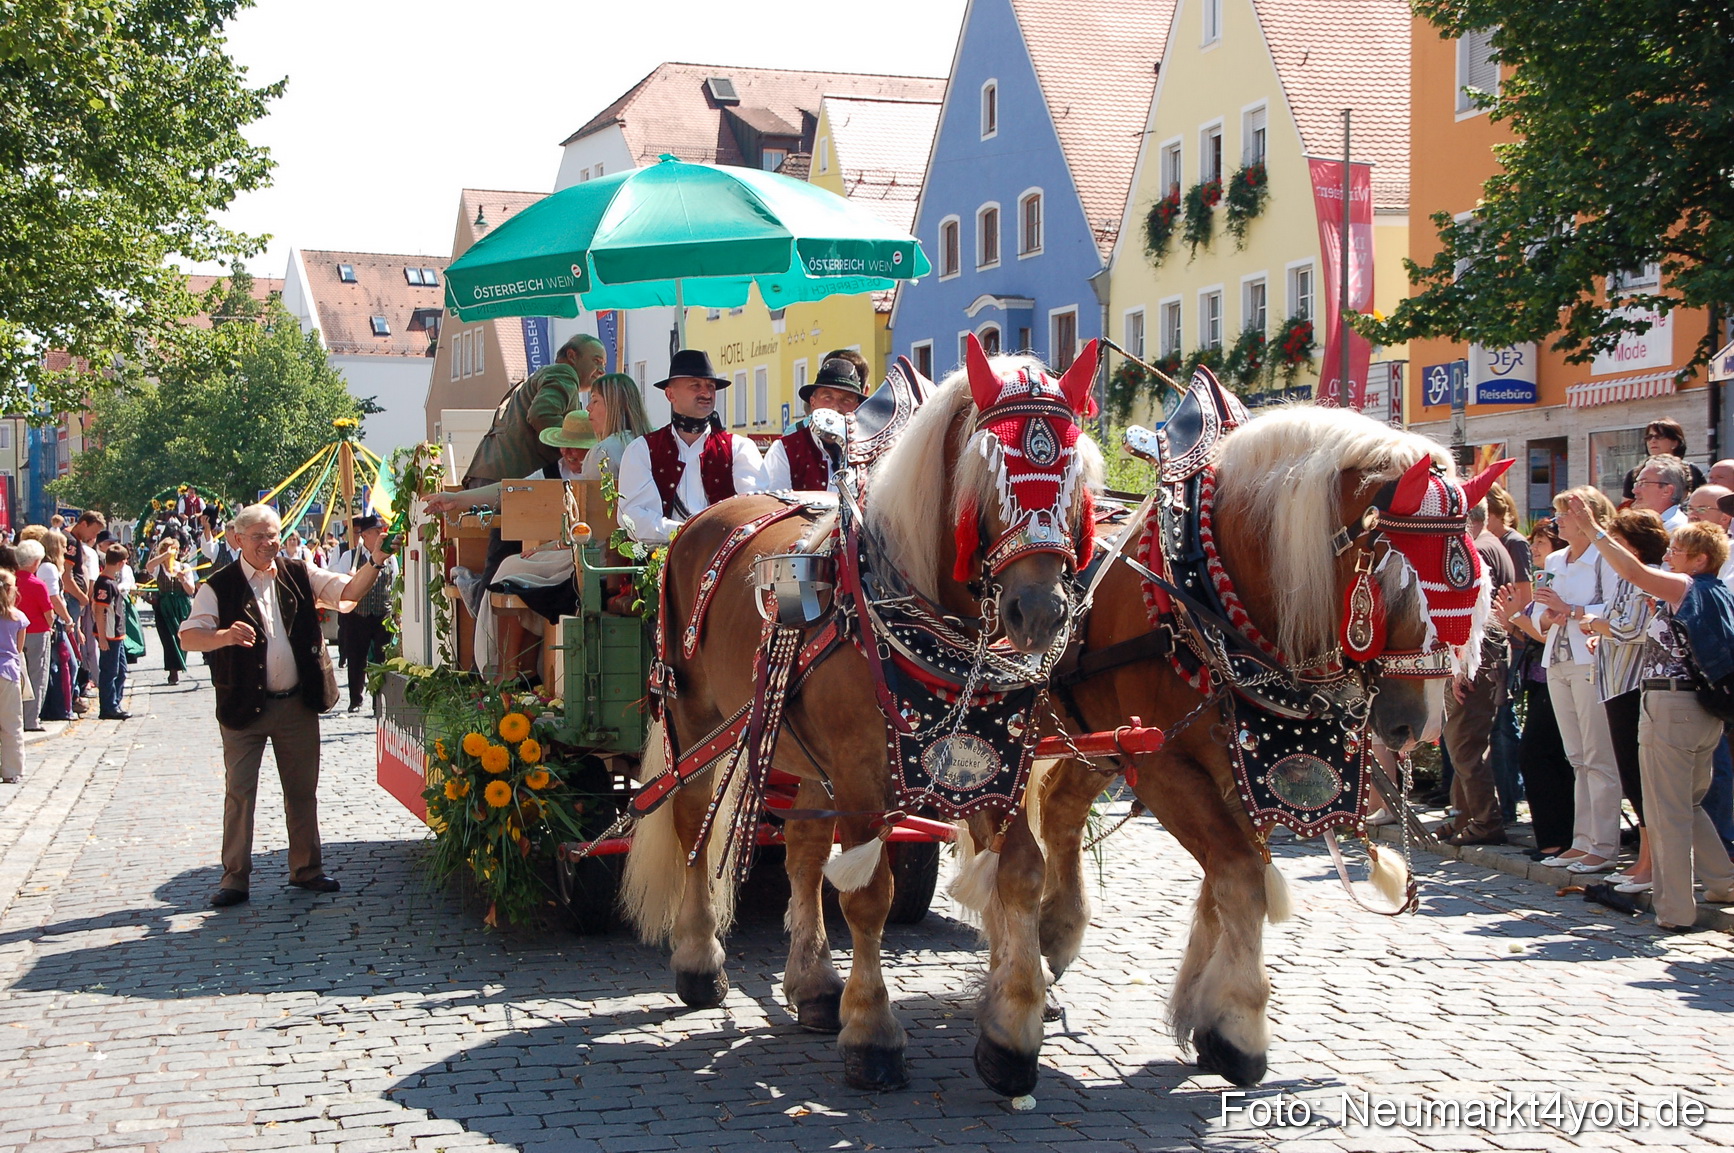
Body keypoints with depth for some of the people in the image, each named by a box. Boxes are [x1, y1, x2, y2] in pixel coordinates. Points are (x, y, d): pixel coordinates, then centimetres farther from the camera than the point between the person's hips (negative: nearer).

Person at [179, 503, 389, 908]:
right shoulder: (221, 586, -5)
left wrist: (376, 561, -15)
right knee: (239, 792, 1)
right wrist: (225, 636, -33)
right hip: (244, 707, -3)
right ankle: (235, 878, 9)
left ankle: (306, 868, 23)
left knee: (303, 790, 11)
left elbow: (350, 590, 1)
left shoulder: (298, 575, 6)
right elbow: (188, 637, -14)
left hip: (297, 704, 4)